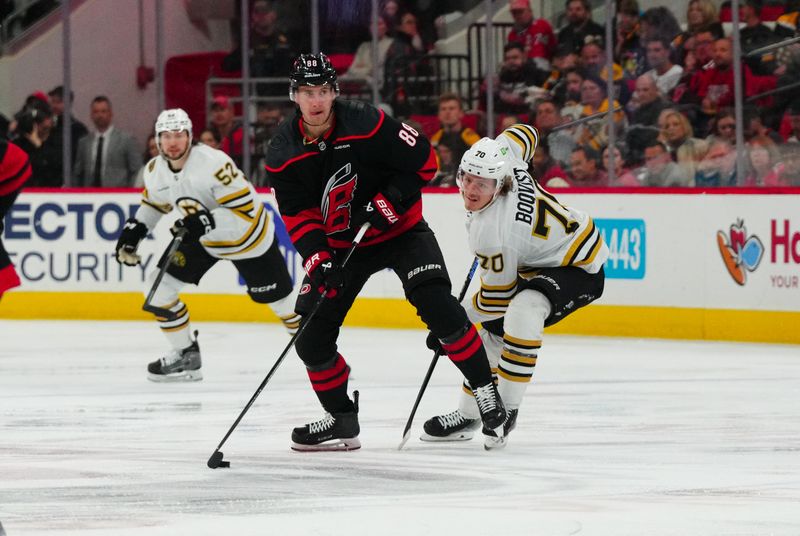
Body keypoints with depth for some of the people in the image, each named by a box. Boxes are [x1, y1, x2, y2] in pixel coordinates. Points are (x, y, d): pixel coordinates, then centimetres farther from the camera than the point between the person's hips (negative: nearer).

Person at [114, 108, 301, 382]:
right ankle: (186, 355, 8)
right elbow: (155, 203, 12)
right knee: (160, 284, -6)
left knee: (278, 299, 4)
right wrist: (134, 229, -1)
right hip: (202, 237, 6)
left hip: (248, 235, -6)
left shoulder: (214, 163, -33)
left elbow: (247, 209, -34)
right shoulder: (155, 170, -12)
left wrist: (207, 221, -45)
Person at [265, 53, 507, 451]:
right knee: (311, 334, -3)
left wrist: (387, 202, -24)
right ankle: (342, 419, 14)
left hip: (400, 231, -4)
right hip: (338, 245, 4)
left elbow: (423, 160, -15)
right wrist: (318, 262, -20)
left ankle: (485, 391, -10)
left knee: (436, 305, -23)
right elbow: (299, 216, -6)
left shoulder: (366, 125, -22)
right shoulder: (284, 154, -10)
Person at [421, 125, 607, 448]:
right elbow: (523, 133, 8)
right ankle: (467, 415, 28)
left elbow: (495, 299, -22)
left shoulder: (493, 234, -34)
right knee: (494, 333, 14)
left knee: (522, 311, -36)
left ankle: (506, 407, -25)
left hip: (578, 268, -11)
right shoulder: (501, 158, -16)